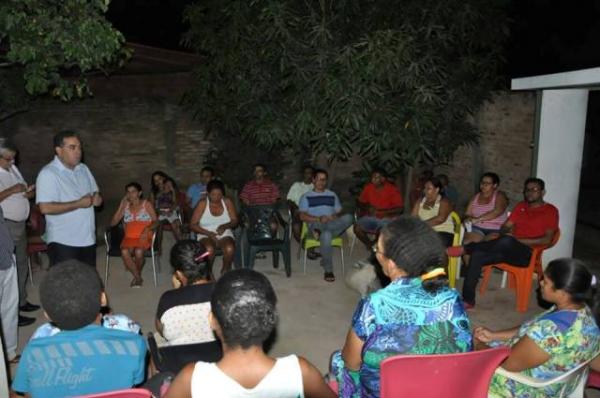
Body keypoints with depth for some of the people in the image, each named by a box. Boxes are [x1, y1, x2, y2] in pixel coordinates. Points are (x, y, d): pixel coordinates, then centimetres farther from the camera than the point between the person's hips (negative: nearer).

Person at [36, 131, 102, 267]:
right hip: (63, 242, -7)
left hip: (88, 239, 7)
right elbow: (45, 208, -22)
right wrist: (79, 204, -20)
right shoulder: (48, 174, -13)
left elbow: (95, 192, 21)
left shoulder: (83, 169, 10)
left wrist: (97, 198, -3)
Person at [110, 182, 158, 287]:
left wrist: (147, 229, -18)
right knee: (124, 252, -31)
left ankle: (137, 276, -4)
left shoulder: (146, 204, 6)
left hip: (144, 237, -2)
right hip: (129, 237, 2)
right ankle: (138, 278, -13)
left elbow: (155, 221, 3)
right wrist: (121, 206, 1)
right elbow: (113, 223, 7)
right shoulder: (125, 206, 13)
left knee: (138, 252, -33)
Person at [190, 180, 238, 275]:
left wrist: (225, 226, -19)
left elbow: (235, 221, 3)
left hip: (224, 235, 2)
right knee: (209, 249, -36)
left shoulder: (227, 202, 2)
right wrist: (209, 233, -18)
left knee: (230, 248, -32)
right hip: (206, 235, -2)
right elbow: (192, 225, -6)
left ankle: (225, 271, -3)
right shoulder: (202, 204, -4)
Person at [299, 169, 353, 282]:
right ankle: (328, 270, -27)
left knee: (348, 218, -30)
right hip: (315, 225, -3)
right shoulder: (306, 197, 13)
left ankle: (320, 230, -28)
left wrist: (336, 217, -9)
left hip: (334, 226, 3)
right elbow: (302, 216, 0)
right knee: (326, 235, -40)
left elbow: (339, 213, 18)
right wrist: (319, 219, -16)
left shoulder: (332, 195, 24)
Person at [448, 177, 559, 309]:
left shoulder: (550, 210, 4)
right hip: (509, 250, 6)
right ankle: (468, 300, -20)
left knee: (506, 241, -40)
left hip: (527, 254, -5)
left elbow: (547, 239, -7)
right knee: (477, 255, -22)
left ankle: (465, 248, -23)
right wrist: (506, 233, -8)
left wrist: (518, 240, -14)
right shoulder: (520, 206, 21)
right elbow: (505, 228, 17)